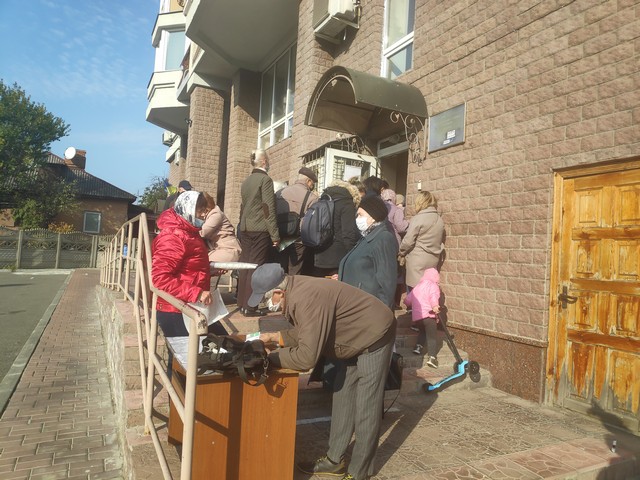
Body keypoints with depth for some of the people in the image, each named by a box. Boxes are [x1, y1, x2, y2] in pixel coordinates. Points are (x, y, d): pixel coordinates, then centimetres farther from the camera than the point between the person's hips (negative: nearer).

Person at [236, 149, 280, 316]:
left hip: (246, 229, 7)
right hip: (260, 230, -7)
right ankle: (250, 307, -1)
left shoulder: (246, 181, 14)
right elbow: (268, 209, -15)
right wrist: (275, 234, -14)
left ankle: (242, 303, 18)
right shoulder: (265, 179, -9)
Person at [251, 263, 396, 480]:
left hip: (374, 336, -10)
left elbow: (306, 357, -34)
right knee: (342, 399, 16)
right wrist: (275, 337, 1)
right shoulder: (294, 290, -5)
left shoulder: (307, 300, -35)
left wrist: (270, 358, -22)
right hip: (356, 338, 10)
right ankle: (335, 461, 29)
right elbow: (306, 333, 10)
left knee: (365, 409, -1)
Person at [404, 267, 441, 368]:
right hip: (428, 315, -6)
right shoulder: (433, 285, 6)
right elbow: (433, 295, -17)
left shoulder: (417, 287, 24)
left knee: (422, 332, 28)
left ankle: (418, 347, 13)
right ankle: (431, 357, -15)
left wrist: (413, 306, 45)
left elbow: (407, 300, 25)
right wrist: (435, 306, -32)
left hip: (416, 316, 6)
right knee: (431, 337, -2)